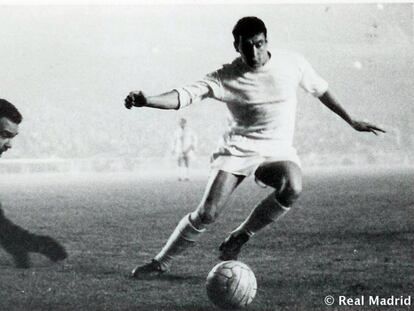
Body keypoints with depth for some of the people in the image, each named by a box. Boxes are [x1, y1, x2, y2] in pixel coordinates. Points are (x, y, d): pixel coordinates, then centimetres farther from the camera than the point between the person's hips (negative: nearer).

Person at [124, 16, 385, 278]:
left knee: (293, 188, -33)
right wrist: (145, 101, -37)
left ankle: (239, 238, -11)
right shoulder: (226, 77, -9)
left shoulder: (292, 64, -1)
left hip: (279, 150, 2)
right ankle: (162, 262, 6)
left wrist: (352, 122, 24)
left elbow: (320, 90, 16)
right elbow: (185, 96, -20)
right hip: (238, 149, -2)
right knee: (207, 213, -16)